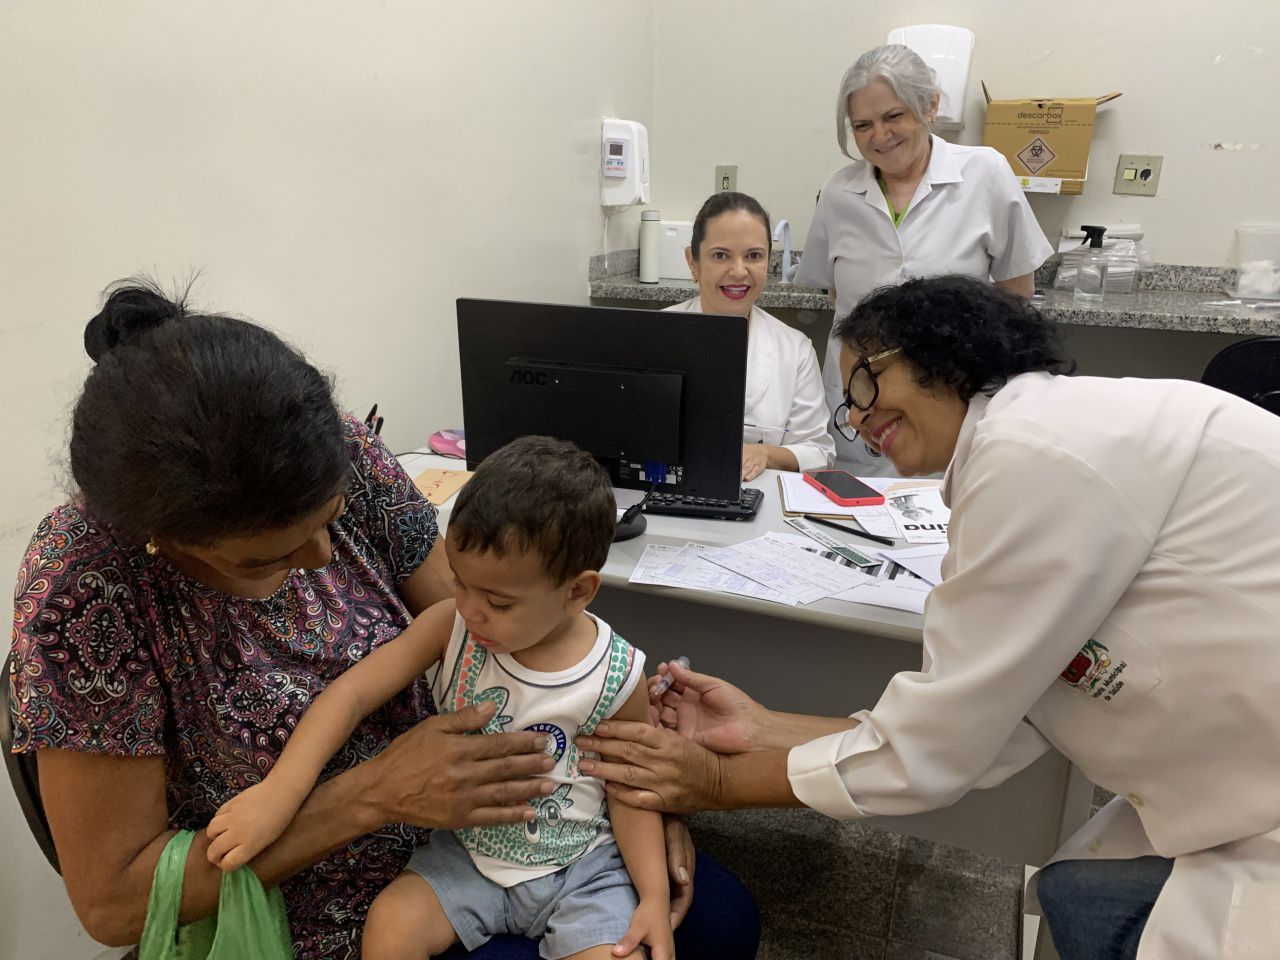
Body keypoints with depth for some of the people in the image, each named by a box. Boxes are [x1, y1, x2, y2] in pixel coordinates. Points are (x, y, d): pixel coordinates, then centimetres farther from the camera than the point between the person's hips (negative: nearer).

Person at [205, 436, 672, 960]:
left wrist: (655, 896, -15)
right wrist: (280, 792, -28)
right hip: (469, 851, 2)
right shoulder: (452, 625, -14)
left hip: (580, 866, -2)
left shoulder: (616, 678, -18)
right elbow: (353, 692, -18)